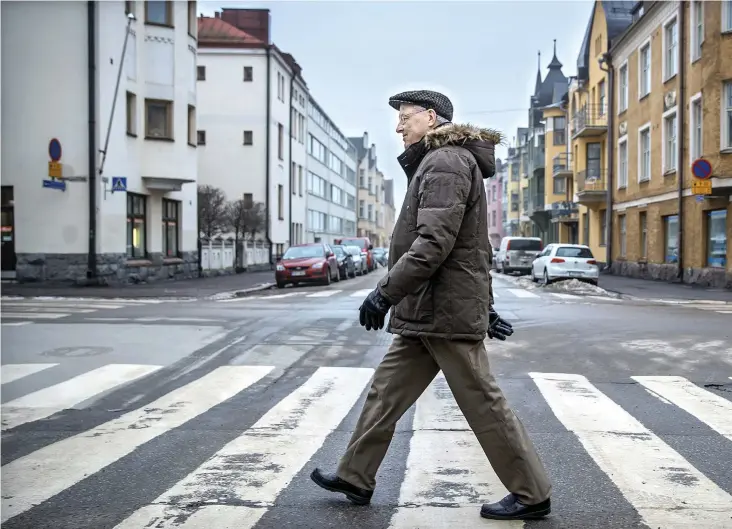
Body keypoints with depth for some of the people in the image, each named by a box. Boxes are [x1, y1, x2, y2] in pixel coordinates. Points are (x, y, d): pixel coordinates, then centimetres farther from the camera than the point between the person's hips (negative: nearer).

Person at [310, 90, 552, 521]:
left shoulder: (445, 162, -13)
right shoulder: (445, 162, 20)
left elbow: (433, 244, -24)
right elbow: (473, 247, 22)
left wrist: (385, 292, -21)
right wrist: (486, 306, 24)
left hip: (446, 312, -10)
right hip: (426, 313, 10)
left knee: (483, 404, -2)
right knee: (385, 392, 12)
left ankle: (532, 495, 10)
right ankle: (356, 478, 22)